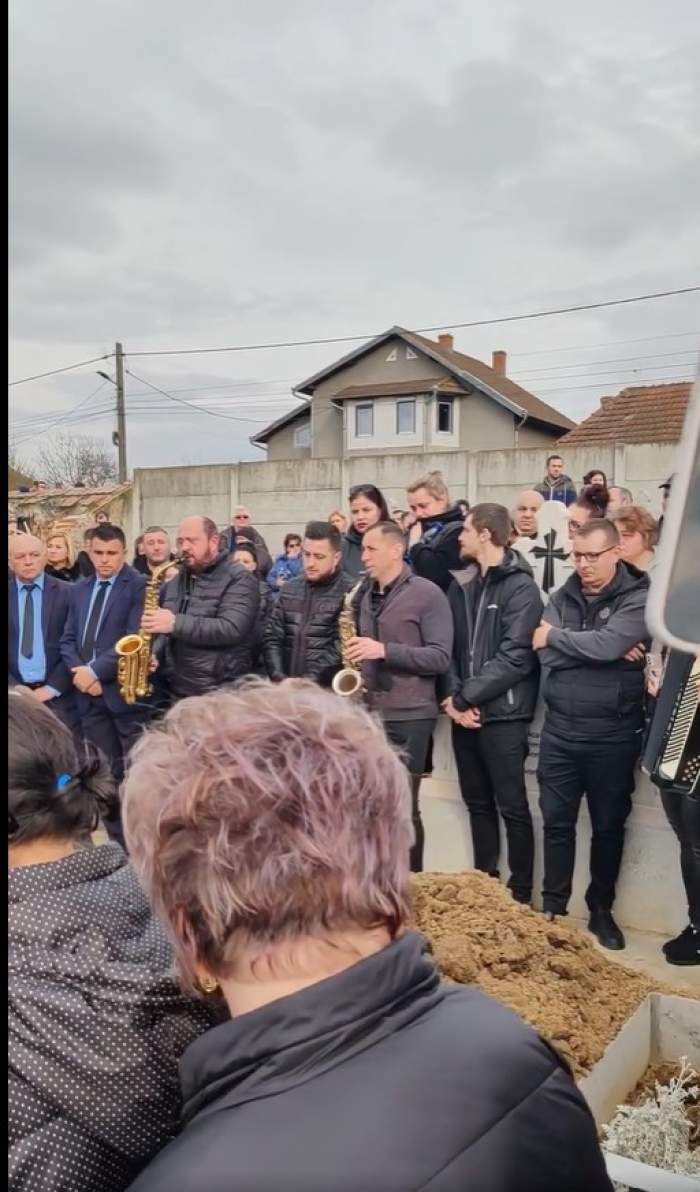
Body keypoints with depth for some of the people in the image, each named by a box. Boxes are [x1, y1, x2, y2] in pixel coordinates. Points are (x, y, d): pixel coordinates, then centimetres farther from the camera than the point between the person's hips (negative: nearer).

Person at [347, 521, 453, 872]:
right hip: (368, 713, 6)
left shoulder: (427, 594, -7)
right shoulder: (366, 596, 14)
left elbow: (440, 657, -14)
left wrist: (385, 650, -21)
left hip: (409, 716, -6)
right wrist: (356, 656, 3)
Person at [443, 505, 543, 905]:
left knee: (512, 807, 3)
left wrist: (464, 697, -15)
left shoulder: (521, 587, -9)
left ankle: (520, 895, 15)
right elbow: (451, 648, 9)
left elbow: (515, 657, -17)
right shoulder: (463, 587, 12)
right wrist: (454, 697, -7)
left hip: (502, 715, -7)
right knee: (478, 804, 15)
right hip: (465, 714, 7)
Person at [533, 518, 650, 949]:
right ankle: (553, 907, 23)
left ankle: (602, 909, 28)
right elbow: (546, 655, -8)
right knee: (557, 821, 9)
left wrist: (554, 635, -10)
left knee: (608, 825, 12)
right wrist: (605, 653, -17)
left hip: (613, 733, -3)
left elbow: (605, 644, -24)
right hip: (559, 727, 3)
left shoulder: (639, 598, -7)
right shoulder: (562, 596, 5)